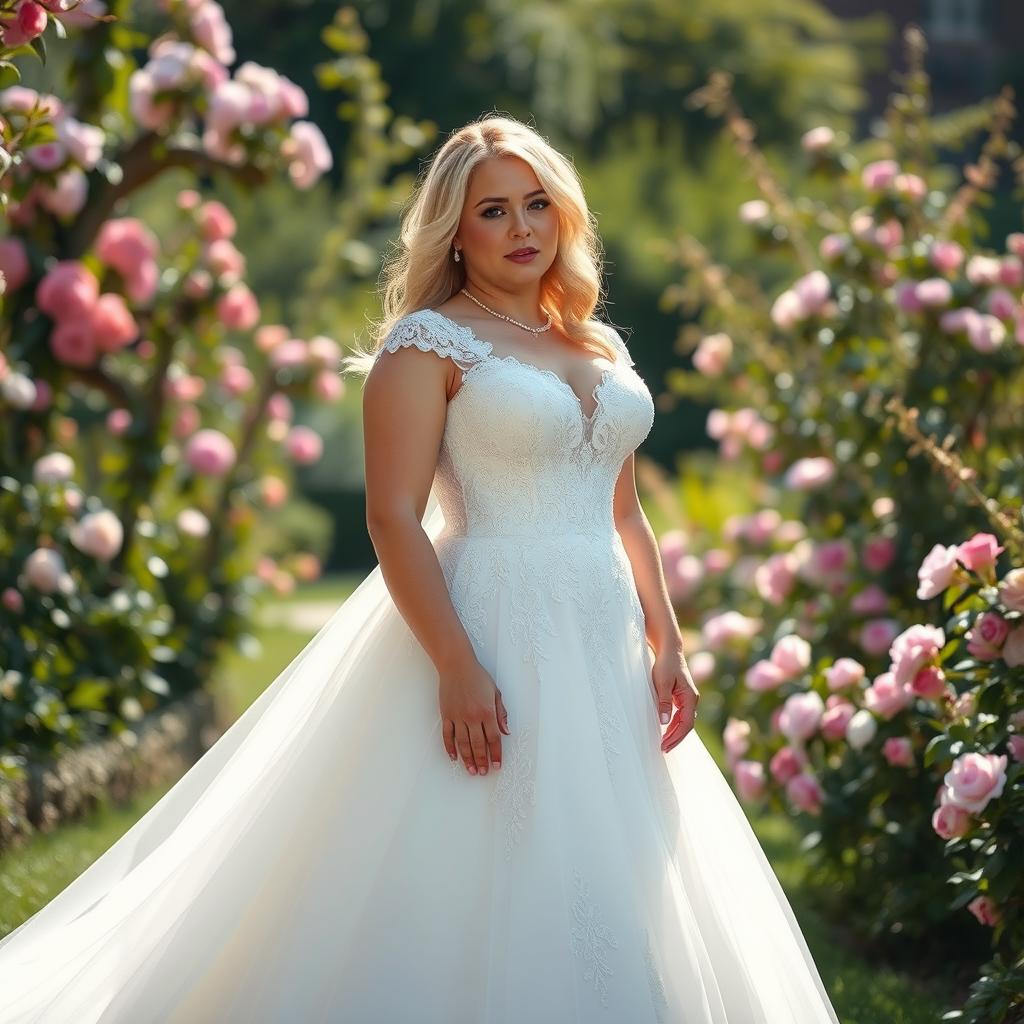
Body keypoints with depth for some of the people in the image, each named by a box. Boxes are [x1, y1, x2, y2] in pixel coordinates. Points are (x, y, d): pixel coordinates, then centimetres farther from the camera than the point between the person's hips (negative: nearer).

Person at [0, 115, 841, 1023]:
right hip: (495, 639, -7)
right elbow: (394, 516, -13)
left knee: (612, 904, 8)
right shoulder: (428, 343, -4)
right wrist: (458, 669, -21)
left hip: (604, 647, 7)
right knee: (483, 898, -6)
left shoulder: (603, 350, 16)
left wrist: (667, 647, 7)